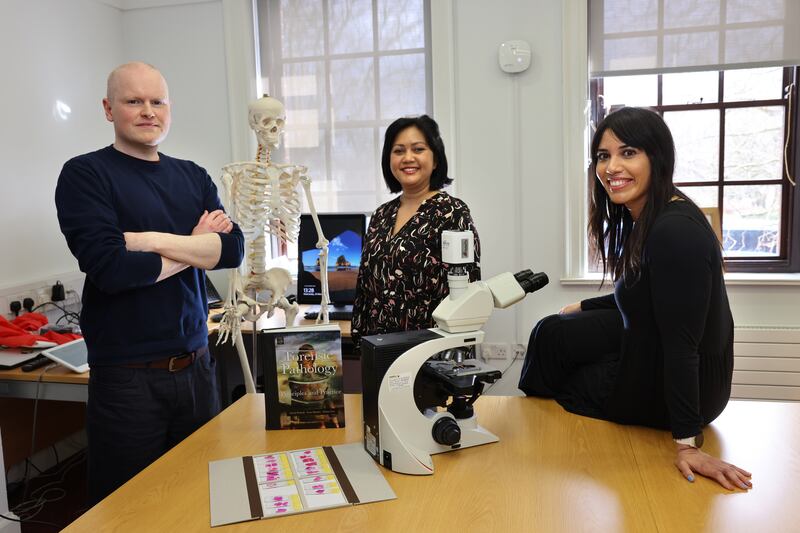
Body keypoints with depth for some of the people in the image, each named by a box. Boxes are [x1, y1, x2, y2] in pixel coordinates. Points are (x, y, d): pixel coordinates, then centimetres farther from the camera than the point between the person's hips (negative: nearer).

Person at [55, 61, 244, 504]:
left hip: (196, 365, 5)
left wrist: (154, 240, -15)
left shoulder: (193, 177, 9)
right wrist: (196, 247, -7)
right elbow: (109, 267, -18)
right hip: (127, 376, -4)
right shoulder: (85, 174, -5)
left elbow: (234, 248, -4)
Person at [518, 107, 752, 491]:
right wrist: (582, 308, 25)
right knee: (551, 334, 18)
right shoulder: (641, 218, -1)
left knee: (561, 386, 12)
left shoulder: (676, 232, -31)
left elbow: (681, 342, -31)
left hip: (680, 385, -9)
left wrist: (687, 443, -26)